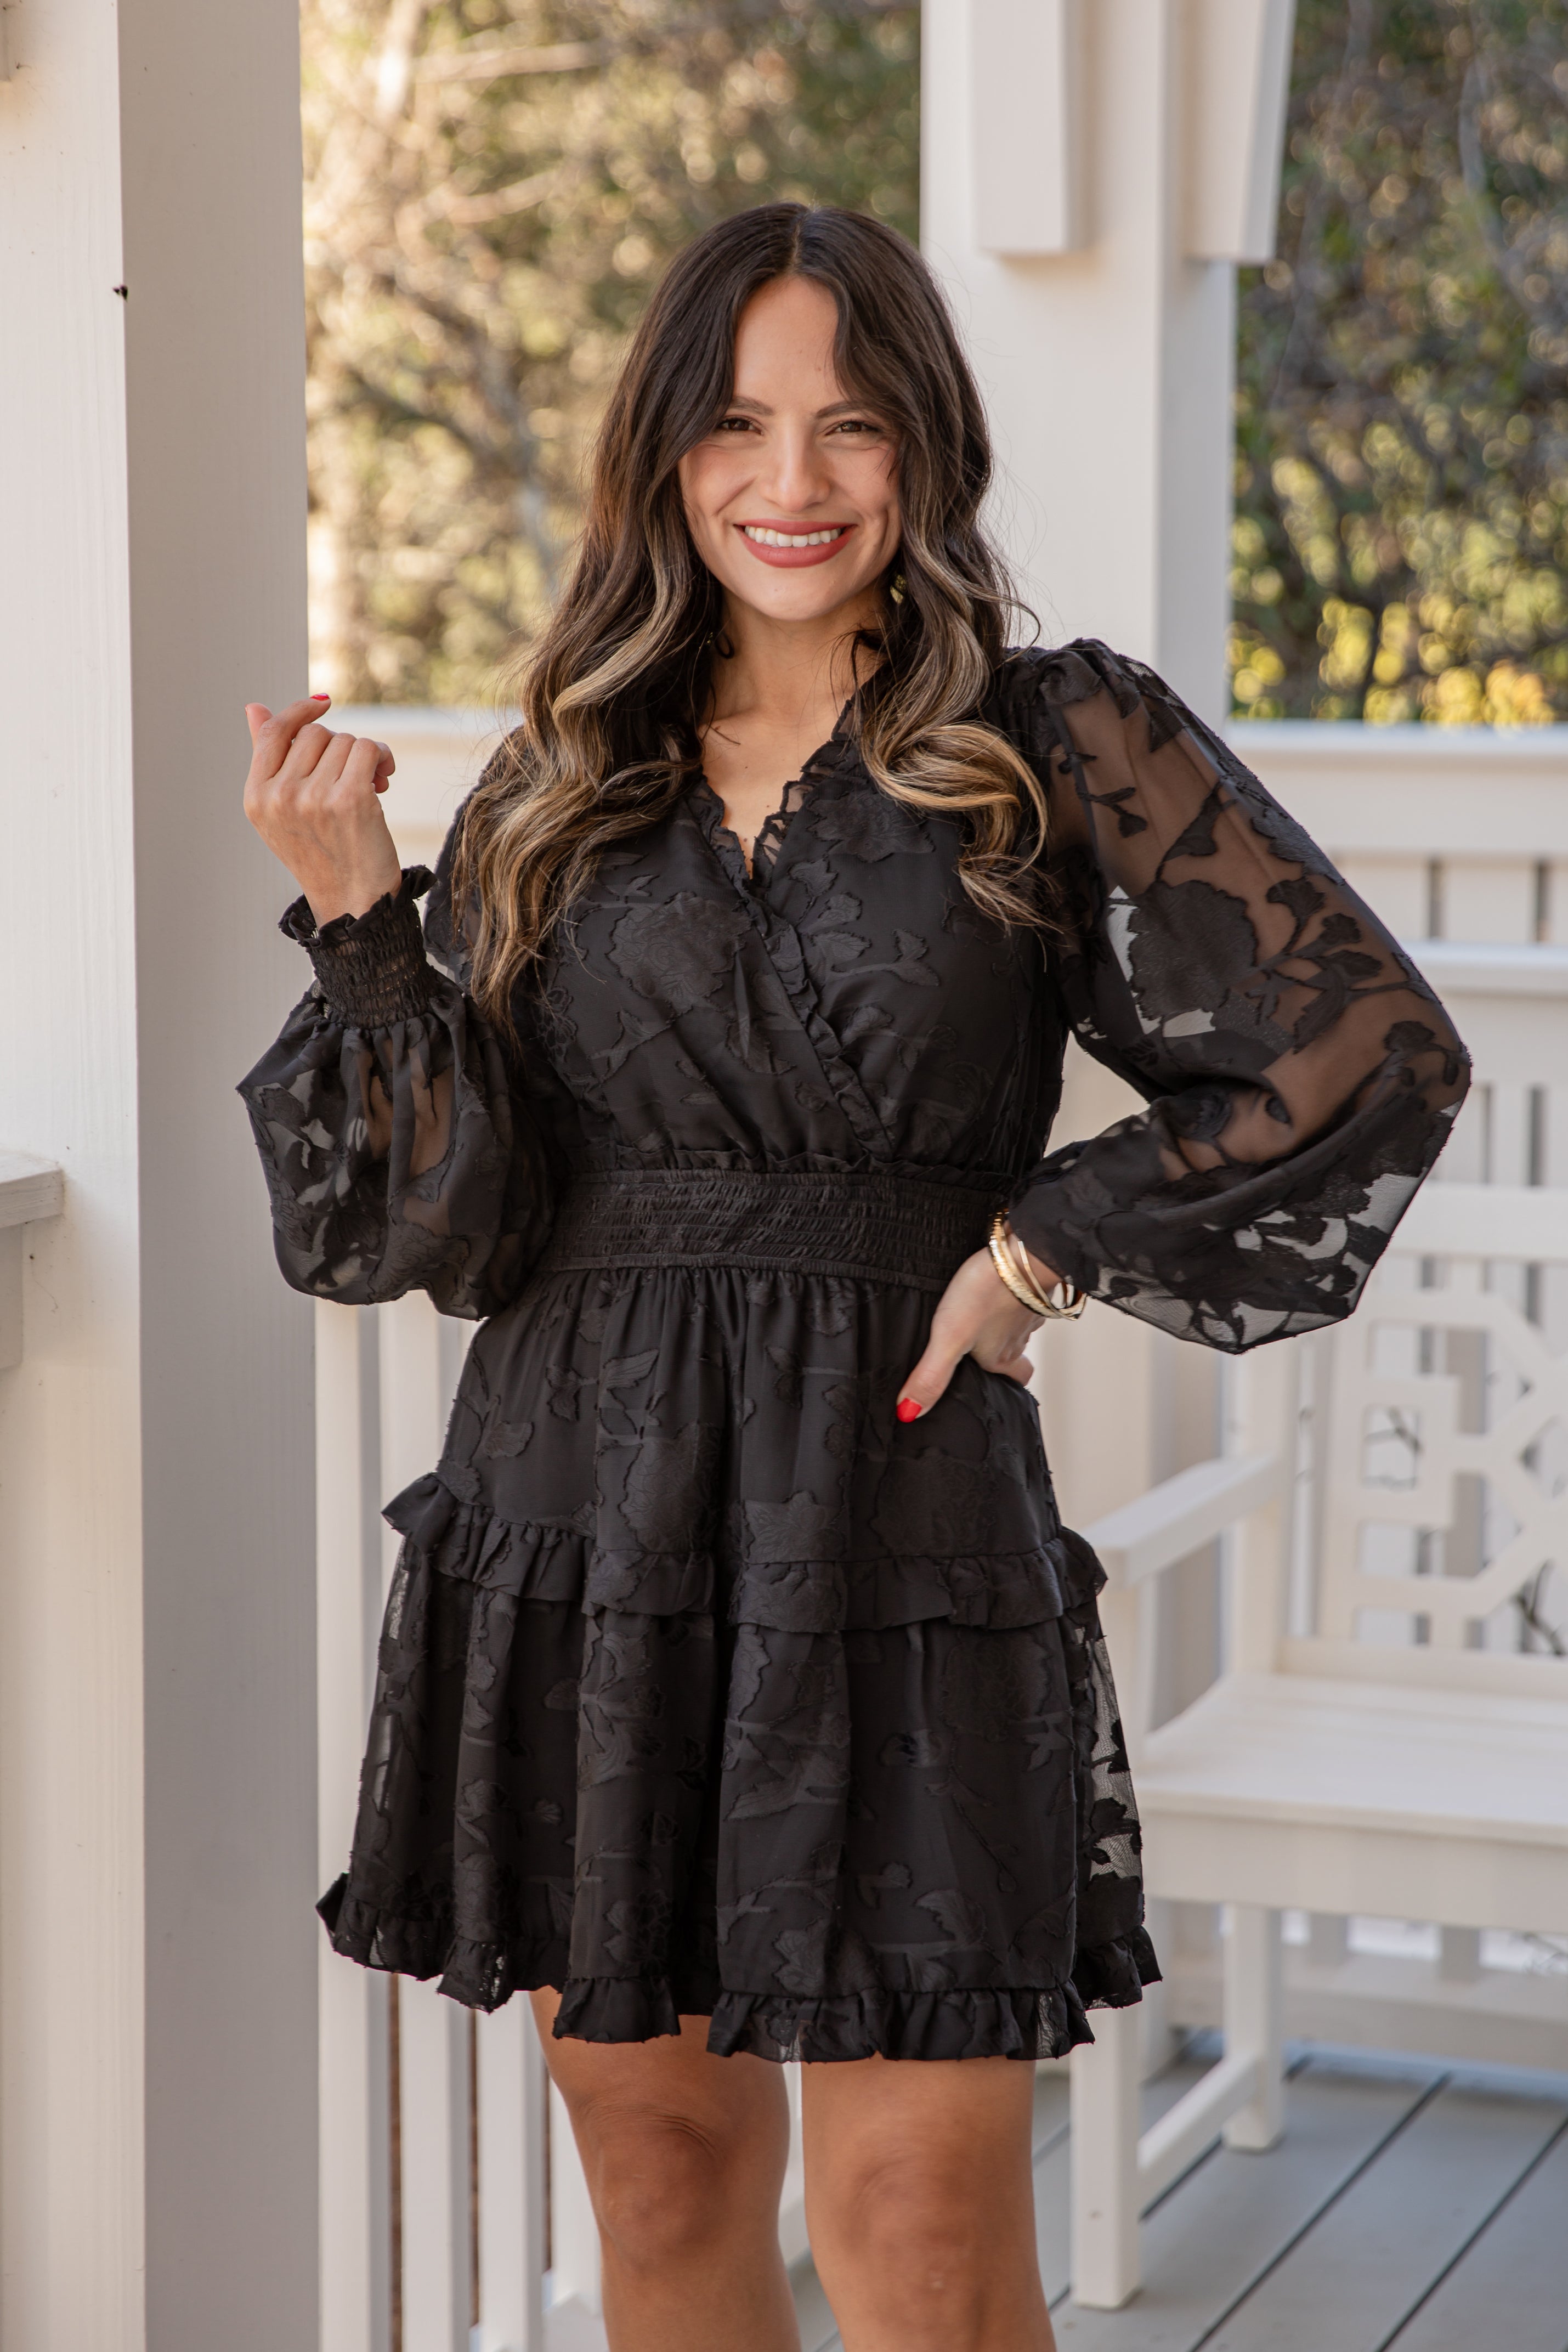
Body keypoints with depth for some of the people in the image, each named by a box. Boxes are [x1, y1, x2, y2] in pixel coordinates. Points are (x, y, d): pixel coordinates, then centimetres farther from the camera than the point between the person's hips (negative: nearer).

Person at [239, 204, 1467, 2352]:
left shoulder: (1060, 748, 0)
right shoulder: (561, 790, 9)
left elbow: (1368, 1054, -3)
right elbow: (438, 1215, 3)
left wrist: (1045, 1251, -4)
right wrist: (356, 913, -9)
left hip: (897, 1525, -3)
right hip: (581, 1532, 3)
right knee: (657, 2148, 12)